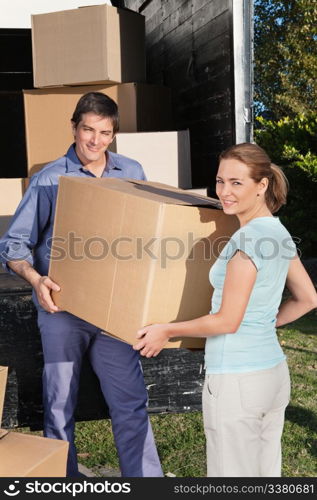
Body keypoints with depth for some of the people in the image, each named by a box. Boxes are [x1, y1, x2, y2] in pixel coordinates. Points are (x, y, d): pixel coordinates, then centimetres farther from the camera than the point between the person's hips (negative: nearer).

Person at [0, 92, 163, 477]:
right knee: (59, 406, 11)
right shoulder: (50, 179, -4)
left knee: (130, 402, 5)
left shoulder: (132, 173, 4)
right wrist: (35, 279, -21)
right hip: (61, 307, -1)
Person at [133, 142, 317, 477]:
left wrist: (166, 331, -6)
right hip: (274, 373, 9)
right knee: (266, 474, 18)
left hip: (236, 382, -9)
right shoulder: (279, 232, 7)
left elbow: (227, 321, -18)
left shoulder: (247, 241, -19)